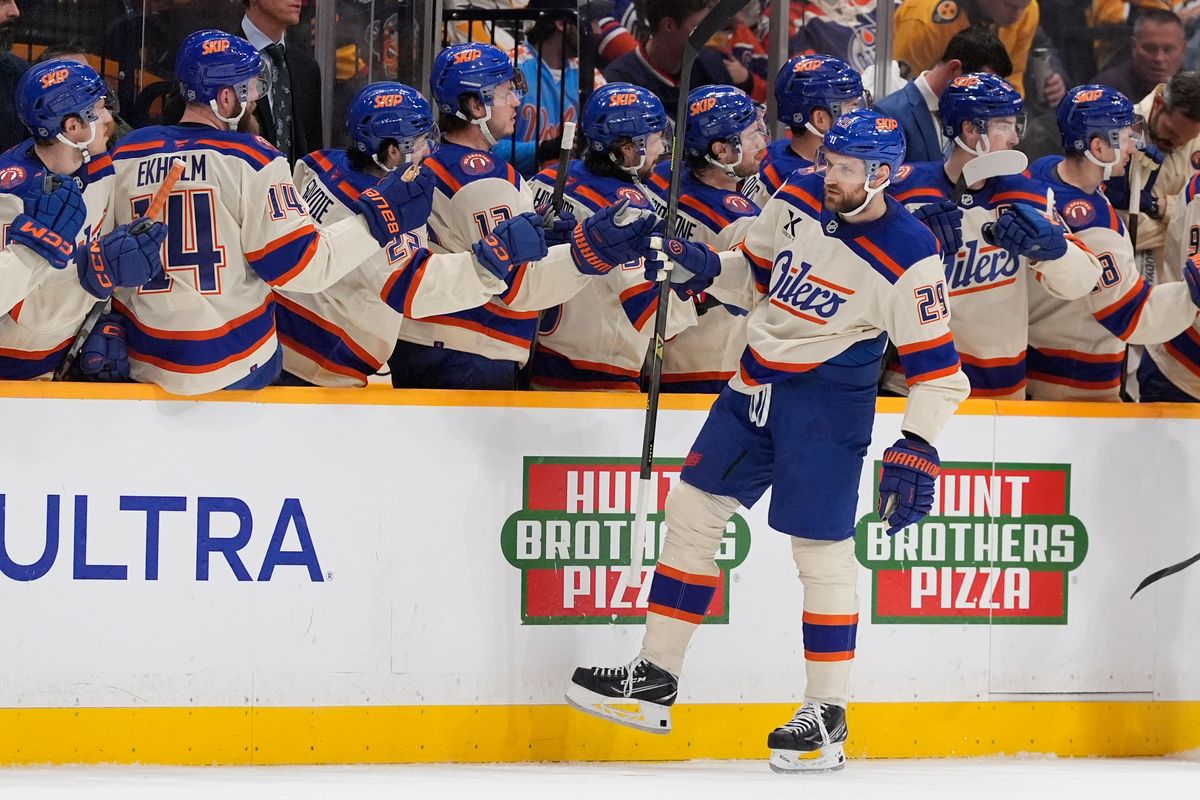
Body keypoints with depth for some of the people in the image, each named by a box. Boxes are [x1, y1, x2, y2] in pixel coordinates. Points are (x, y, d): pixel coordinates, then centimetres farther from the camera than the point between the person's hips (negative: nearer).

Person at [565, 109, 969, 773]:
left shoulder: (909, 258, -17)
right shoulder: (796, 200, 0)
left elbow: (937, 368, -15)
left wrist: (916, 451, -23)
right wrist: (702, 268, -4)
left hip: (828, 401, -7)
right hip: (756, 382, 7)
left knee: (822, 549, -7)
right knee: (692, 509, 9)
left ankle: (827, 715, 4)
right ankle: (654, 681, 18)